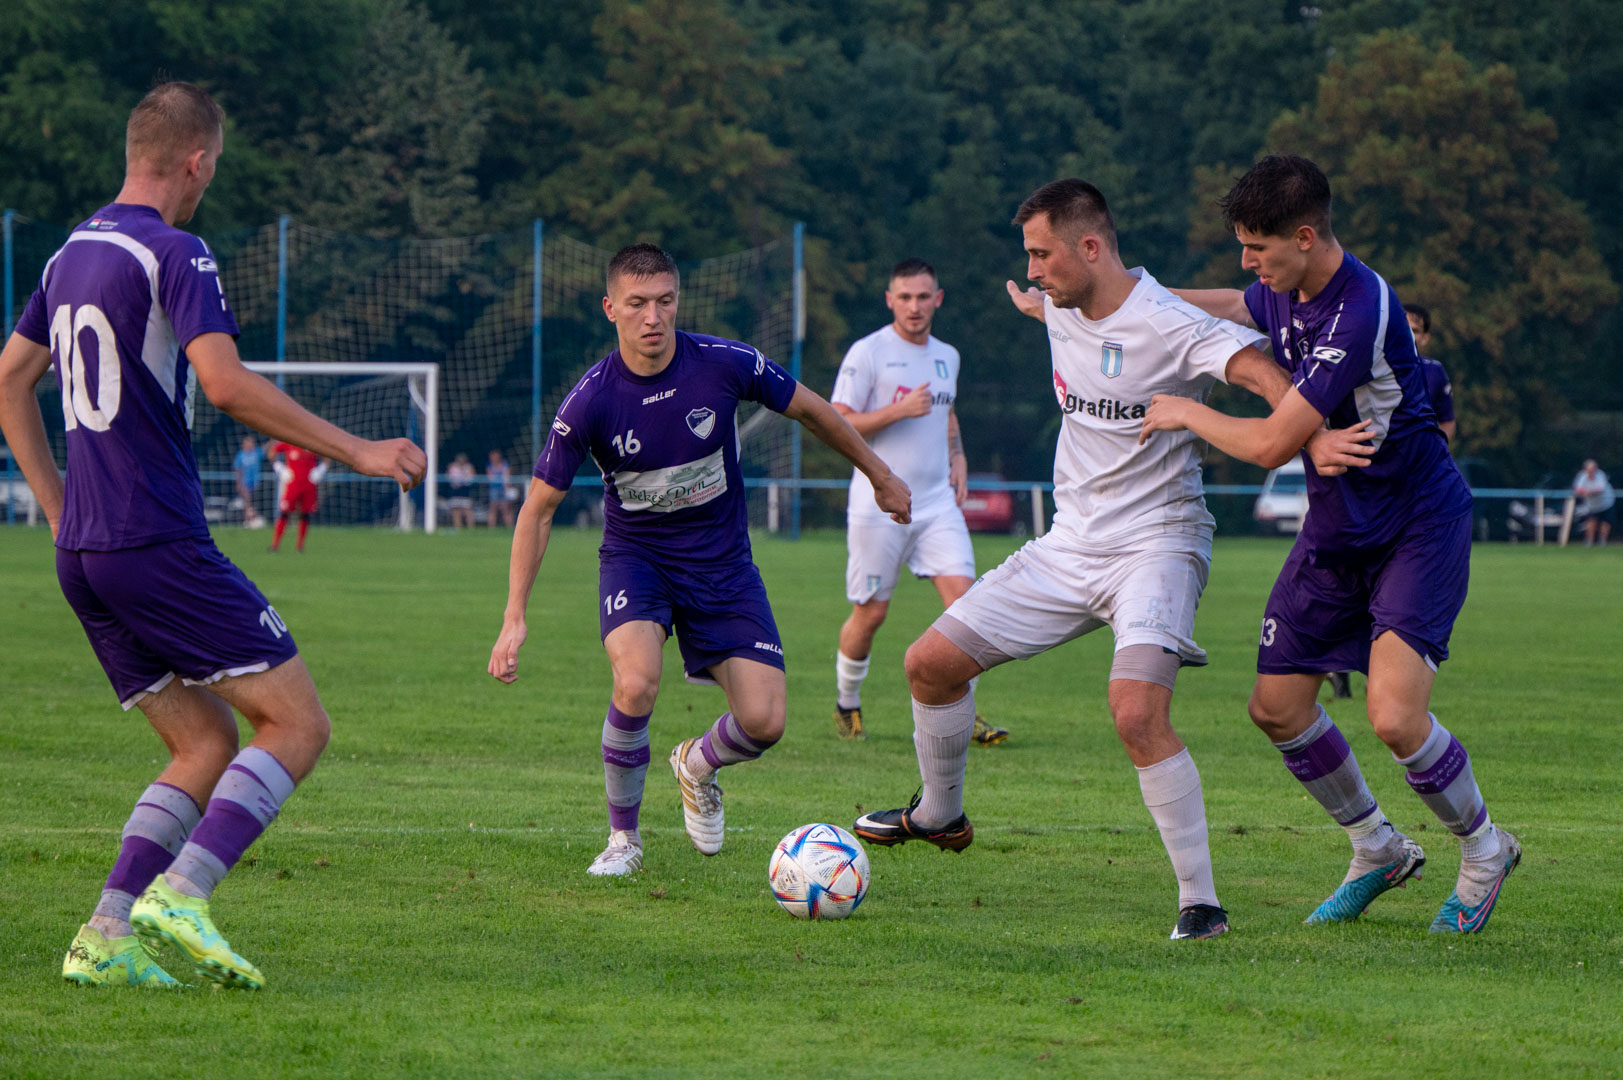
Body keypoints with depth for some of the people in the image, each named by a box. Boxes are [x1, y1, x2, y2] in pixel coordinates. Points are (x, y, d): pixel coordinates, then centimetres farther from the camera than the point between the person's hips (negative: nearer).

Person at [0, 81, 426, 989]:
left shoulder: (73, 256, 16)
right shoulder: (175, 255, -11)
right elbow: (227, 384, -24)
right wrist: (356, 451, -18)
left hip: (84, 555, 9)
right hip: (160, 543, -9)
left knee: (208, 747, 13)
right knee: (298, 721, -4)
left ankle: (108, 936, -1)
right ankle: (180, 896, -20)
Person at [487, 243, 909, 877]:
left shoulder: (726, 365, -15)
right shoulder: (591, 402, -18)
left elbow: (811, 410, 4)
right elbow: (539, 509, -9)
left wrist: (880, 477, 16)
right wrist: (514, 619, -14)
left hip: (721, 563, 2)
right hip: (635, 558, -2)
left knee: (763, 723, -12)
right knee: (637, 684, -31)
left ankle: (698, 766, 26)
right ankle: (623, 838, -6)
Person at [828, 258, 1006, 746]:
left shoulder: (947, 357, 14)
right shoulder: (868, 353, -6)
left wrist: (957, 455, 14)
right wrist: (899, 410, -19)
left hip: (937, 500, 5)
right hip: (879, 502, -5)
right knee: (871, 612, 2)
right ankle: (847, 702, 25)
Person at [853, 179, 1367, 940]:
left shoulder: (1169, 327, -20)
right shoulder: (1063, 309, 3)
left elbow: (1264, 376, -34)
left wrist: (1318, 440, -50)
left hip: (1156, 542, -8)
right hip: (1070, 545, 8)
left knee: (1137, 713, -29)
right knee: (931, 663, 7)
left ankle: (1200, 900, -18)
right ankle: (939, 814, 34)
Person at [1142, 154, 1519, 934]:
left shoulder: (1361, 311, -29)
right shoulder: (1285, 293, -1)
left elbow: (1272, 443, -29)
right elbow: (1235, 308, 27)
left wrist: (1187, 414, -13)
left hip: (1417, 525, -9)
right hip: (1335, 526, 9)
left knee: (1394, 717, -20)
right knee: (1277, 706, 5)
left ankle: (1483, 848, 8)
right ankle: (1377, 852, 26)